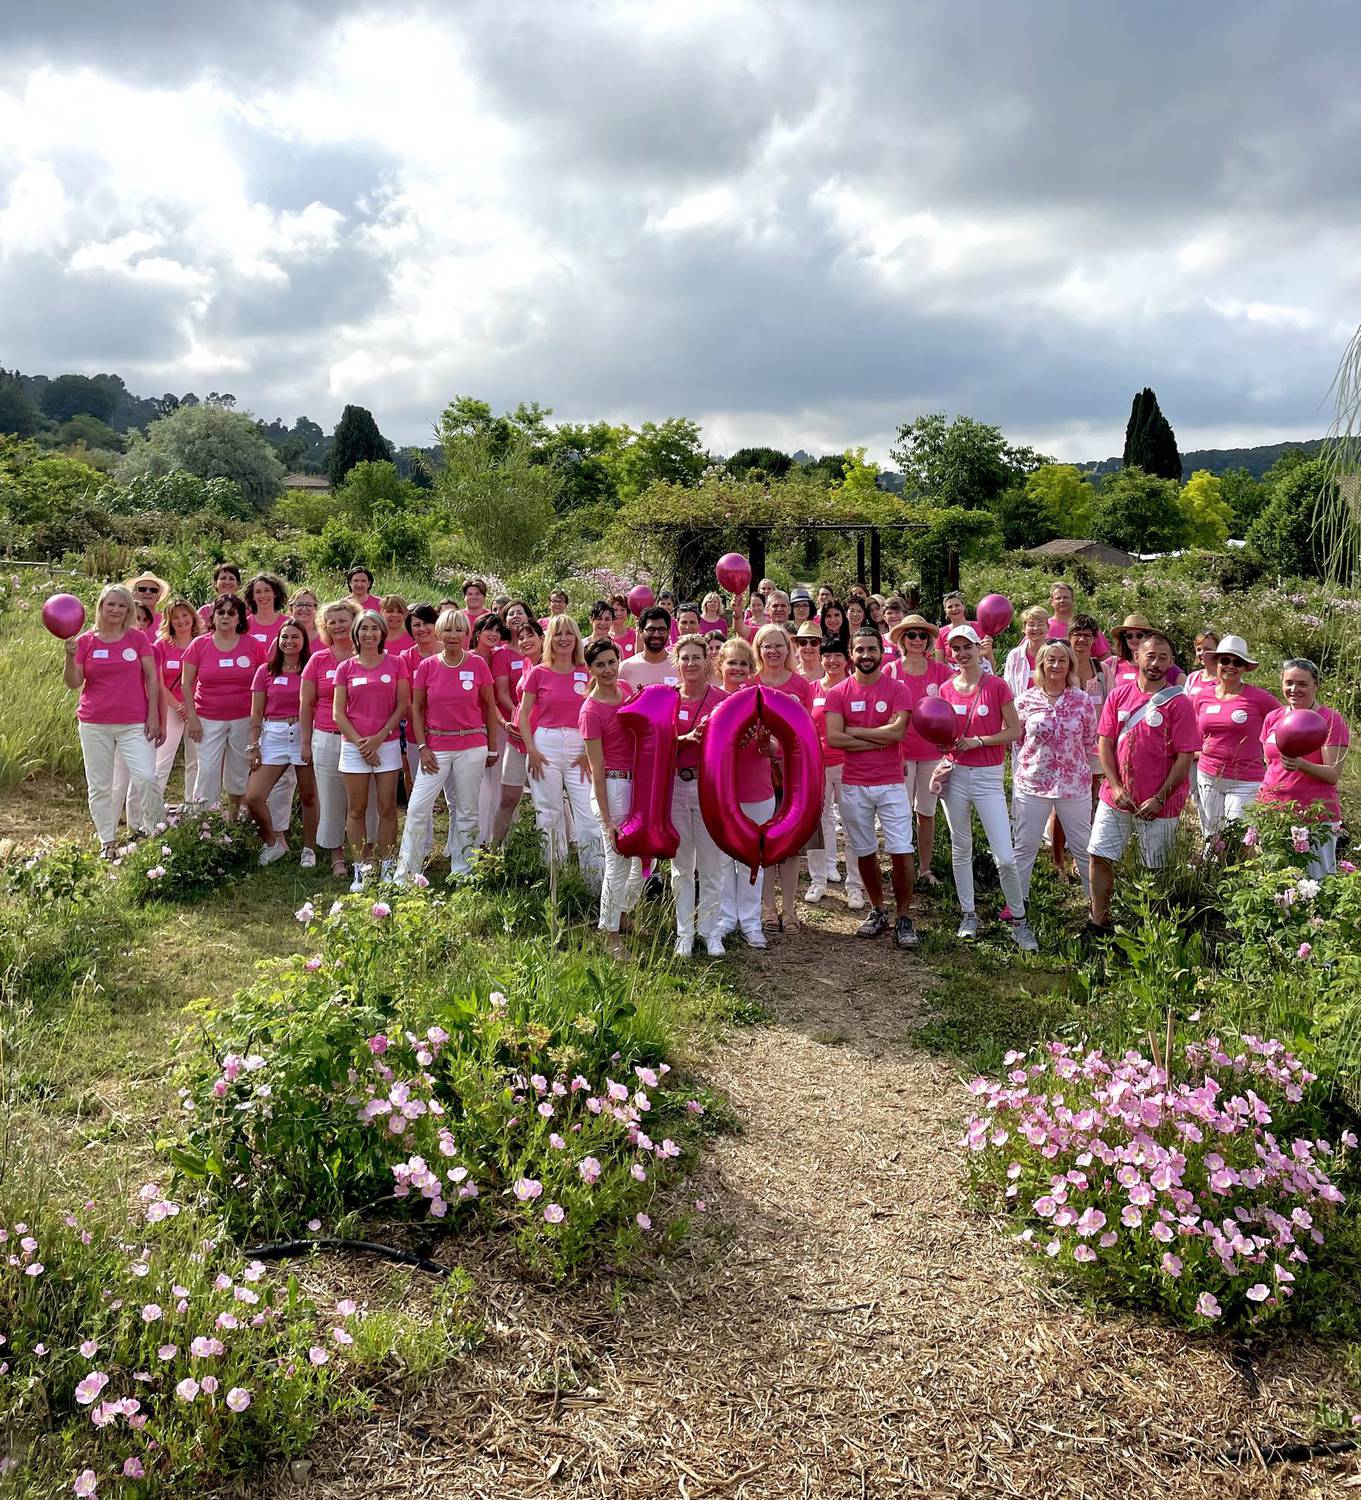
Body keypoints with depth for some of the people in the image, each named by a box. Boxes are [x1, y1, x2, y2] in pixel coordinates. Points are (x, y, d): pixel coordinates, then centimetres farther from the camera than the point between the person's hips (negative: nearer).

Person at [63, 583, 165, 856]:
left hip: (134, 723, -1)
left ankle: (158, 831, 7)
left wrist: (153, 715, -3)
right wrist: (71, 656, -17)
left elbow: (152, 678, 2)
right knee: (99, 785, 7)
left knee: (146, 777, -13)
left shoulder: (138, 638, 1)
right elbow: (73, 683, 0)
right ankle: (107, 841, 20)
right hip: (94, 724, 2)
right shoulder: (85, 641, 2)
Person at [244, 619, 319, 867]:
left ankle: (309, 849, 21)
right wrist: (253, 746, 1)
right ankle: (274, 841, 15)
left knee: (308, 797, 5)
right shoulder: (265, 671, 7)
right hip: (273, 735, 1)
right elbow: (256, 712, 8)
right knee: (253, 798, -8)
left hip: (305, 734, -1)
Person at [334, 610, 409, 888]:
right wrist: (361, 743, -8)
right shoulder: (346, 668, 5)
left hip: (387, 744, 0)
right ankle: (360, 869, 10)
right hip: (354, 746, 1)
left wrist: (380, 737, -9)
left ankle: (386, 868, 10)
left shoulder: (396, 663, 3)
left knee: (387, 807, 2)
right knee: (356, 810, 3)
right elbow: (338, 713, 2)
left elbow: (402, 706, 0)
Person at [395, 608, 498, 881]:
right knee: (418, 808, -4)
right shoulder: (427, 666, 0)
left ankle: (461, 872, 18)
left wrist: (492, 748, 6)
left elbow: (490, 707, 6)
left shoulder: (478, 664, -1)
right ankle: (405, 874, 5)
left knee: (466, 810, 7)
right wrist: (422, 747, -3)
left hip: (471, 747, 0)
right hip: (436, 747, 0)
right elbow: (416, 708, 5)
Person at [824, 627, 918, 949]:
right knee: (864, 852, 11)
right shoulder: (838, 693, 1)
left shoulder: (897, 690, -1)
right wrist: (878, 741, -13)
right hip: (853, 786, 2)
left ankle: (904, 918, 8)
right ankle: (877, 912, 27)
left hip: (891, 784, -1)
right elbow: (832, 738, -11)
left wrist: (854, 731, -10)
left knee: (901, 852, -5)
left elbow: (897, 731, -16)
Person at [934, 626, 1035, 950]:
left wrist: (978, 741, -14)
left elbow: (1014, 731, -4)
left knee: (1005, 858, -7)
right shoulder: (946, 689, 5)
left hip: (988, 777, -3)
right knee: (961, 849, 12)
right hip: (955, 774, 4)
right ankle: (968, 915, 26)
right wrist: (941, 763, -4)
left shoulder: (997, 685, -5)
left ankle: (1019, 921, 11)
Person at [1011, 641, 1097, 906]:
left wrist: (1073, 764, 4)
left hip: (1074, 784, 0)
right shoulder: (1025, 700, -1)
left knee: (1083, 844, 10)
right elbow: (1016, 742, 6)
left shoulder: (1083, 701, -2)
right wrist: (1017, 777, 6)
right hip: (1031, 783, 0)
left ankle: (1096, 898, 23)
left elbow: (1090, 744, 7)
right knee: (1025, 846, 7)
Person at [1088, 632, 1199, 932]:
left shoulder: (1178, 703, -7)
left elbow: (1184, 757, -9)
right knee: (1100, 857, 4)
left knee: (1156, 870, 5)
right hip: (1116, 796, 3)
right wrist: (1116, 787, -7)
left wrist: (1159, 799, -14)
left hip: (1158, 805, -3)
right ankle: (1099, 924, 17)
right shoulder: (1118, 694, 3)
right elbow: (1104, 743, 4)